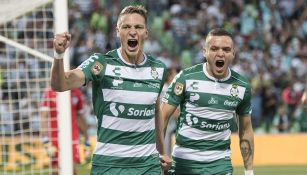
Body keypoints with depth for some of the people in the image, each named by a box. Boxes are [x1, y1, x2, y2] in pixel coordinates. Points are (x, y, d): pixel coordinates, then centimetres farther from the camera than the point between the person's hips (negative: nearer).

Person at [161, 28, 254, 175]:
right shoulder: (186, 78, -6)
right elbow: (163, 117, -5)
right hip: (184, 162, -1)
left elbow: (246, 131, 13)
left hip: (220, 163, 2)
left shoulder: (242, 87, 4)